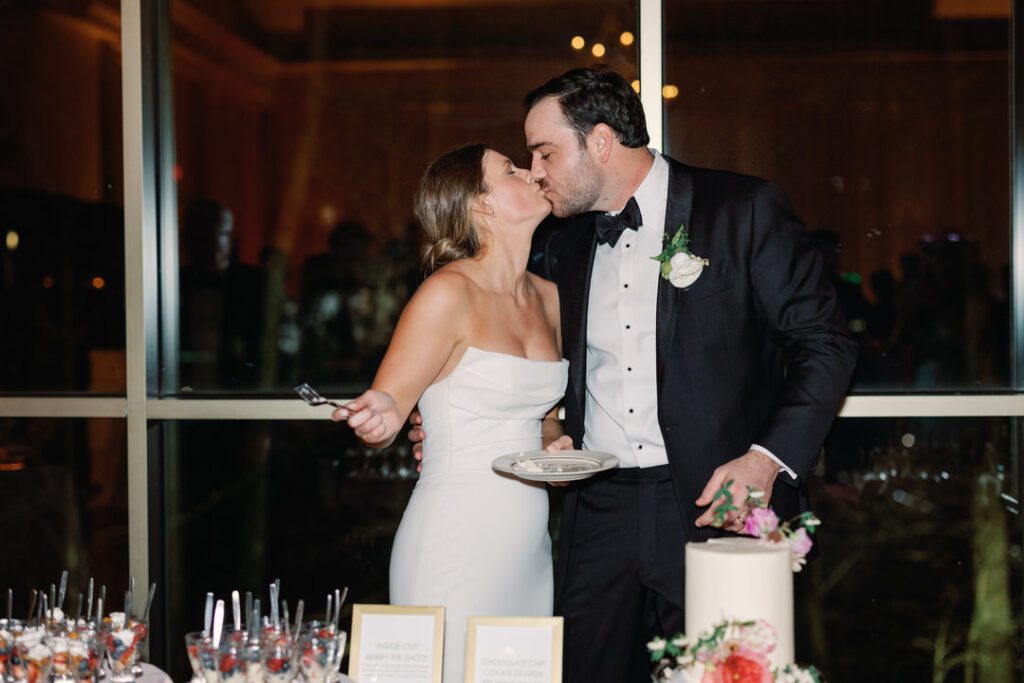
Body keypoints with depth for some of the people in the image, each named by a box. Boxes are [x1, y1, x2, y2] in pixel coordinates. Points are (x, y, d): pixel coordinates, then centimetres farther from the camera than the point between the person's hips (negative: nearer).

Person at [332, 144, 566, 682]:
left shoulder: (549, 299, 10)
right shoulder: (449, 293, -11)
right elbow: (384, 408, -11)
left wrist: (557, 448, 5)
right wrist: (378, 419, -32)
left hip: (528, 544, 7)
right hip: (457, 542, -7)